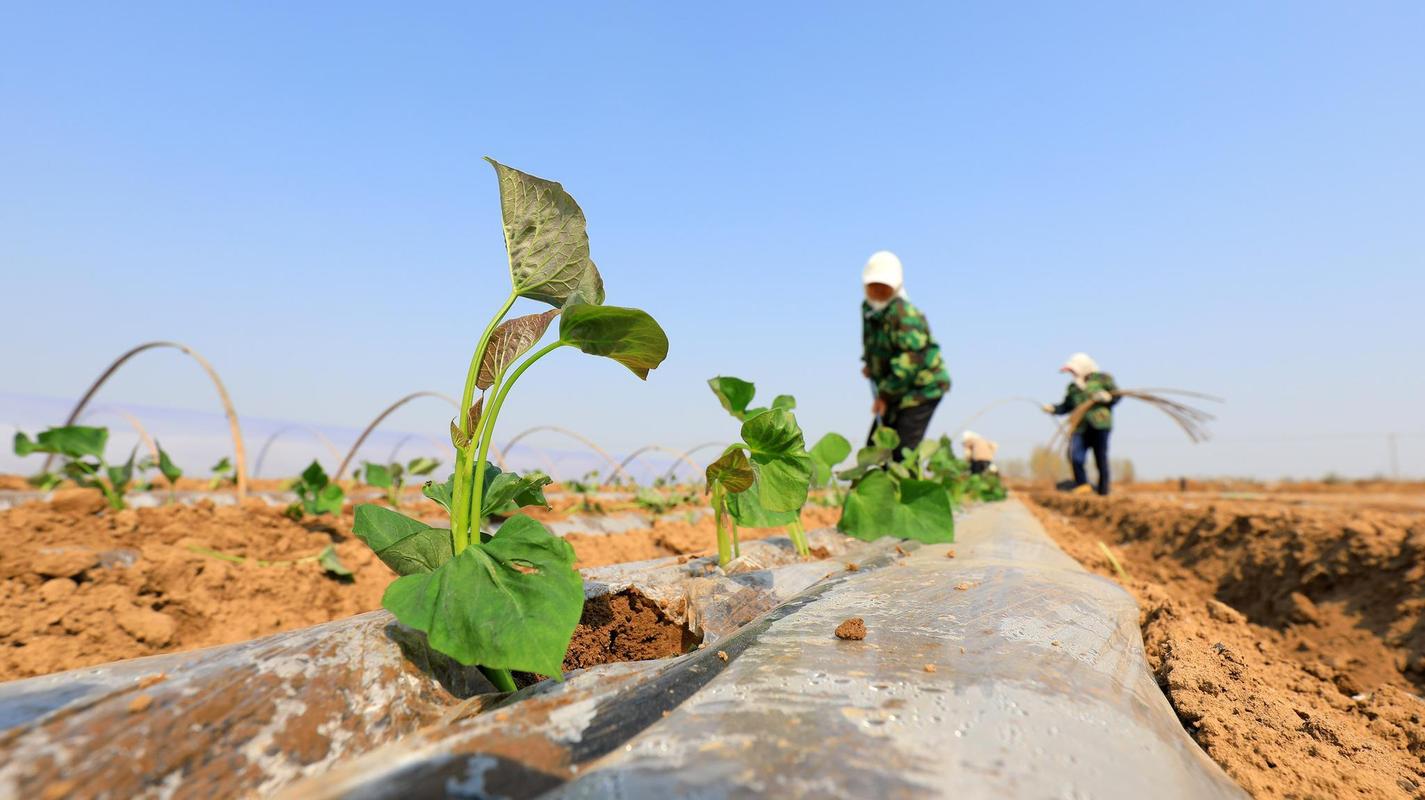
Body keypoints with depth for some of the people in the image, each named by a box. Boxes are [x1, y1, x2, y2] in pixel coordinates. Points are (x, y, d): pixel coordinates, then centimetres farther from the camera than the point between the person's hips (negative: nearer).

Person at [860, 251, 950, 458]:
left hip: (922, 387, -9)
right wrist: (869, 363, 13)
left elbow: (911, 358, -27)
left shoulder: (906, 314, -22)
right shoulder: (868, 310, 6)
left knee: (903, 450, -16)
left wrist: (885, 394, -24)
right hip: (898, 391, 9)